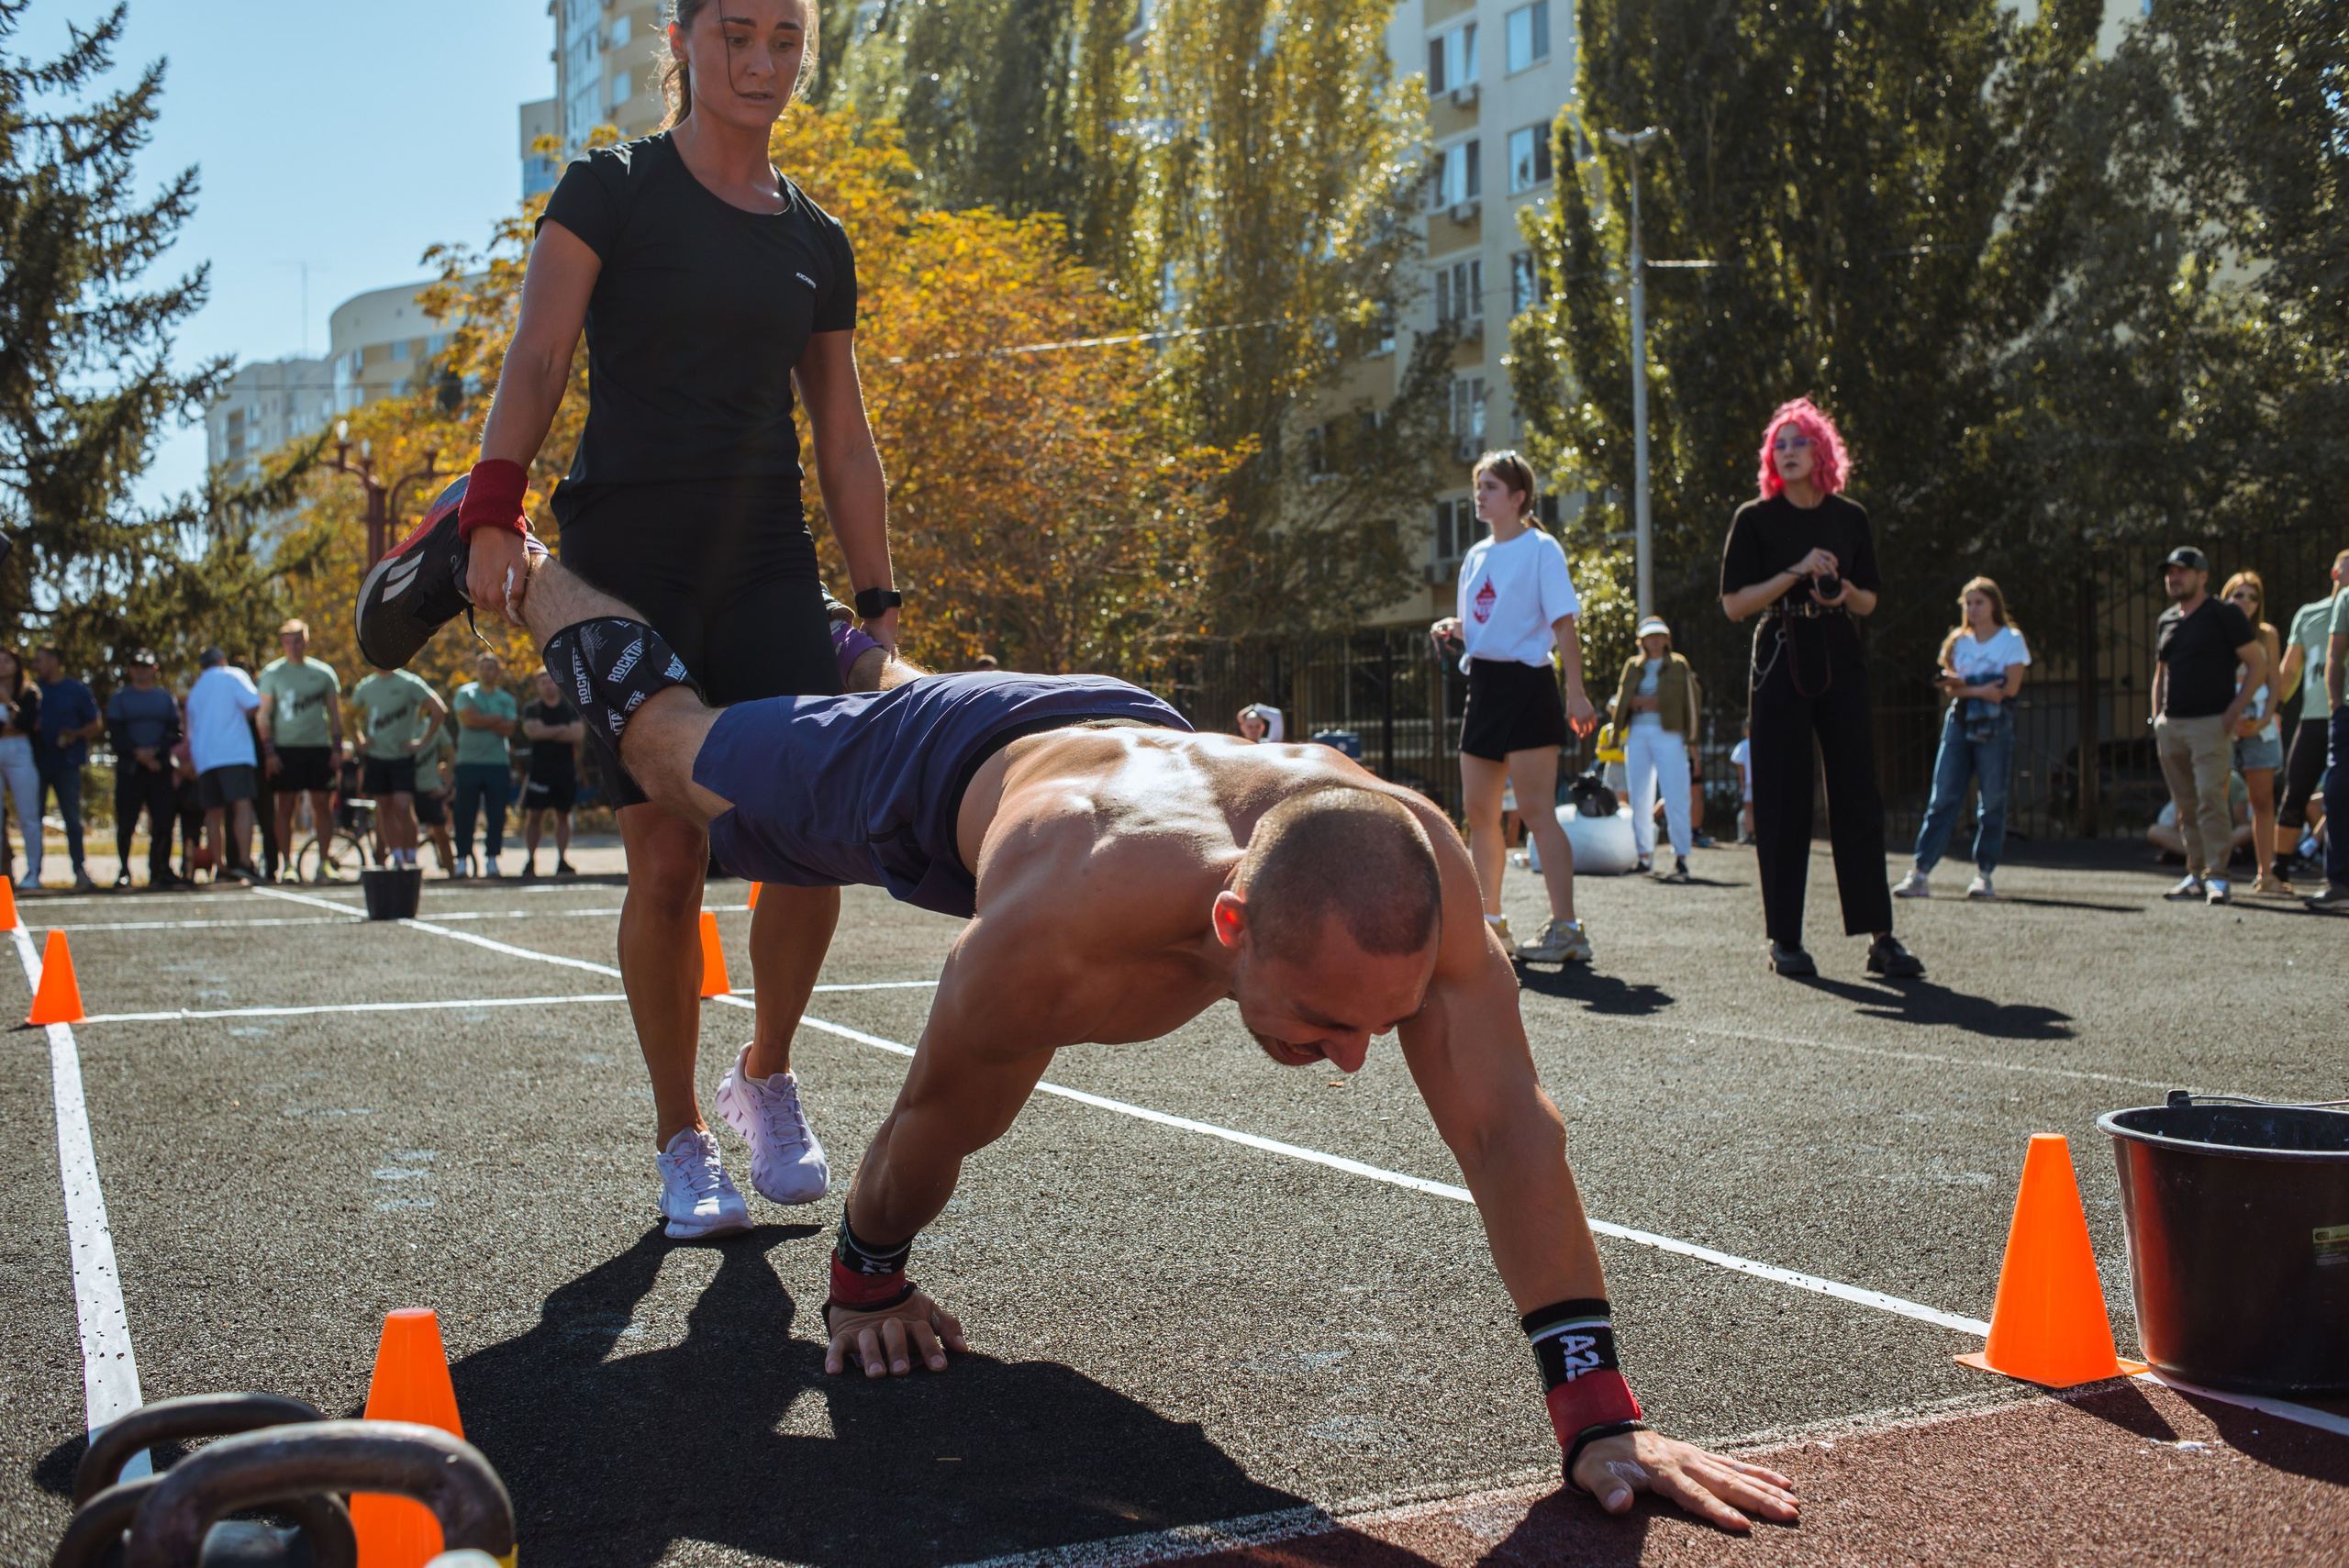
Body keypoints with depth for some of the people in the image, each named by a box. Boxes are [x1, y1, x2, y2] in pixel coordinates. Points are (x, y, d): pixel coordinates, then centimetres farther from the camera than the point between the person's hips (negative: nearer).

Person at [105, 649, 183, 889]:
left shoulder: (165, 697, 13)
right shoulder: (119, 697, 9)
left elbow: (174, 732, 5)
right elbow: (114, 734, 0)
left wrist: (154, 751, -13)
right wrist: (137, 753, -14)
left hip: (160, 768, 1)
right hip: (129, 768, -1)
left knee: (163, 822, -4)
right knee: (125, 824, -4)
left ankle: (160, 870, 3)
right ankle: (123, 871, 6)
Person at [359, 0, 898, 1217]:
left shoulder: (816, 240, 16)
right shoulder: (612, 190, 4)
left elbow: (843, 442, 16)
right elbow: (537, 363, -6)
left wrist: (878, 603, 11)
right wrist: (492, 506, -21)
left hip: (769, 566, 4)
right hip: (629, 562, -3)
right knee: (667, 864, -5)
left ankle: (767, 1071, 14)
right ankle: (678, 1132, 12)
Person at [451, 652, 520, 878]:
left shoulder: (506, 699, 12)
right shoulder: (465, 693, 5)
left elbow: (508, 730, -3)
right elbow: (469, 720, -12)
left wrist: (482, 720, -9)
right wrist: (497, 719, -4)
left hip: (498, 763, 2)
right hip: (469, 762, -2)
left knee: (497, 814, 0)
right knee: (465, 814, -3)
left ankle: (493, 859, 7)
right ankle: (463, 859, 3)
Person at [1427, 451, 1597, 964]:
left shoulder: (1541, 550, -5)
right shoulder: (1476, 556, 15)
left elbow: (1563, 626, -10)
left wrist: (1576, 693, -17)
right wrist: (1451, 628, 1)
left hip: (1526, 686, -8)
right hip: (1483, 687, 8)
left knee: (1538, 812, -11)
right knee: (1478, 810, 8)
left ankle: (1566, 930, -11)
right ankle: (1489, 921, 19)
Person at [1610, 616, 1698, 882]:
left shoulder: (1678, 665, 10)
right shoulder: (1633, 666, 17)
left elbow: (1689, 701, 7)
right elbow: (1621, 700, 11)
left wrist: (1691, 738, 0)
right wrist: (1641, 702, -8)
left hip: (1668, 734, -3)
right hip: (1637, 734, 3)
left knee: (1675, 797, -12)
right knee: (1639, 798, 2)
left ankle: (1681, 858, -13)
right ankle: (1644, 854, 10)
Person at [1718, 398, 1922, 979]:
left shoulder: (1850, 517, 11)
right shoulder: (1756, 518, 2)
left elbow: (1870, 600, 16)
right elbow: (1734, 602, -4)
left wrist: (1845, 591, -7)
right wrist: (1797, 572, -14)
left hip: (1841, 664, 2)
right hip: (1780, 664, -2)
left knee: (1859, 795, -2)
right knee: (1783, 801, -2)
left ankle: (1879, 937, -1)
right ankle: (1784, 939, 4)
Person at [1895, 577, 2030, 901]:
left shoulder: (2011, 640, 4)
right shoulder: (1959, 641, 16)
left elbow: (2009, 688, -6)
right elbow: (1952, 688, 9)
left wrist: (1966, 688, -7)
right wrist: (1982, 689, -11)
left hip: (1995, 725, -3)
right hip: (1959, 721, 3)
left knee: (1992, 800, -2)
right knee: (1942, 798, -4)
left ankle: (1984, 874, 4)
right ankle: (1920, 874, -9)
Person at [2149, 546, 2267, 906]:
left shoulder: (2224, 615, -3)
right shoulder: (2166, 621, 16)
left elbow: (2258, 665, -3)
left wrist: (2234, 711, -11)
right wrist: (2157, 720, 14)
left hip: (2211, 723, -6)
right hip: (2170, 725, 6)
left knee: (2210, 799, -15)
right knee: (2186, 806, 7)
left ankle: (2217, 877, -15)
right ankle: (2196, 874, 12)